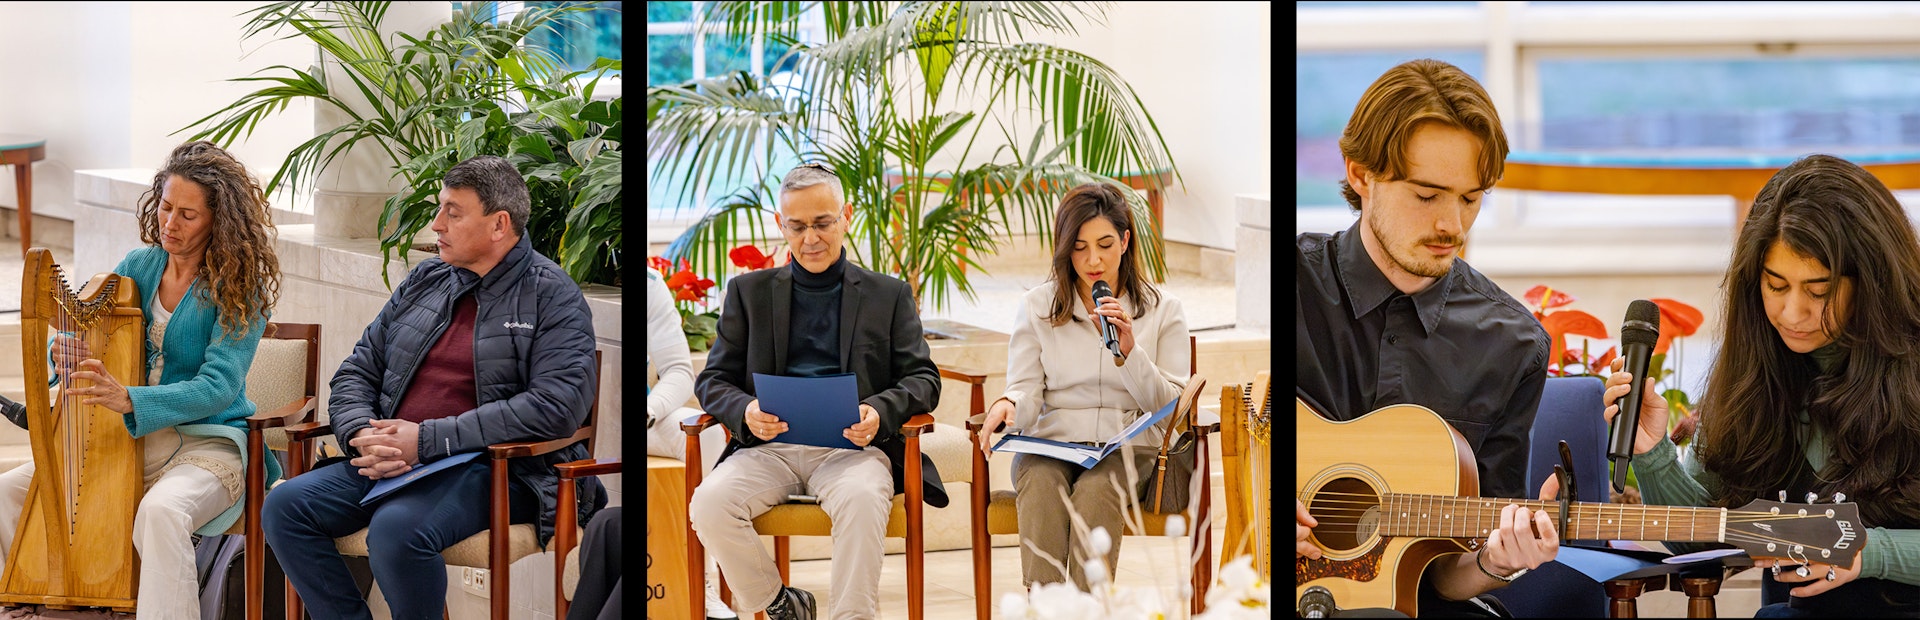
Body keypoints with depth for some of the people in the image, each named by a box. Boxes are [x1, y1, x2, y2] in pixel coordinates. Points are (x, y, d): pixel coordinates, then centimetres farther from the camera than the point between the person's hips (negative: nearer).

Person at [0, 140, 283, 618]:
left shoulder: (239, 290, -10)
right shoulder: (139, 266, 7)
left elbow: (218, 387, -20)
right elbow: (81, 331, 12)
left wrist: (129, 399, -34)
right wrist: (67, 354, -15)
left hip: (206, 442, -6)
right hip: (125, 438, 6)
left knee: (161, 511, -38)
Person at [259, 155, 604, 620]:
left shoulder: (552, 295, -3)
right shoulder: (424, 280, 17)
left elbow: (558, 405, -18)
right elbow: (356, 373, 19)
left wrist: (427, 440, -18)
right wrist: (364, 436, -6)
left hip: (494, 470, -7)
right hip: (394, 461, 7)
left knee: (397, 529, -34)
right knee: (284, 507, -13)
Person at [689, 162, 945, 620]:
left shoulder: (889, 295, 16)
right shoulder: (748, 292, 18)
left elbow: (923, 379, 9)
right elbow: (713, 380, 14)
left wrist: (880, 411, -14)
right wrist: (745, 412, -11)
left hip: (851, 446, -2)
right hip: (769, 446, 2)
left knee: (863, 499, -37)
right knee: (709, 503, -28)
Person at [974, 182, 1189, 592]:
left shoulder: (1162, 309, 11)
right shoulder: (1037, 306, 13)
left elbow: (1171, 407, 5)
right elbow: (1025, 393, 5)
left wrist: (1130, 352, -10)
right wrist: (1007, 404, -19)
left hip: (1126, 448, -1)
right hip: (1050, 443, 1)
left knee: (1096, 487, -35)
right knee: (1040, 482, -35)